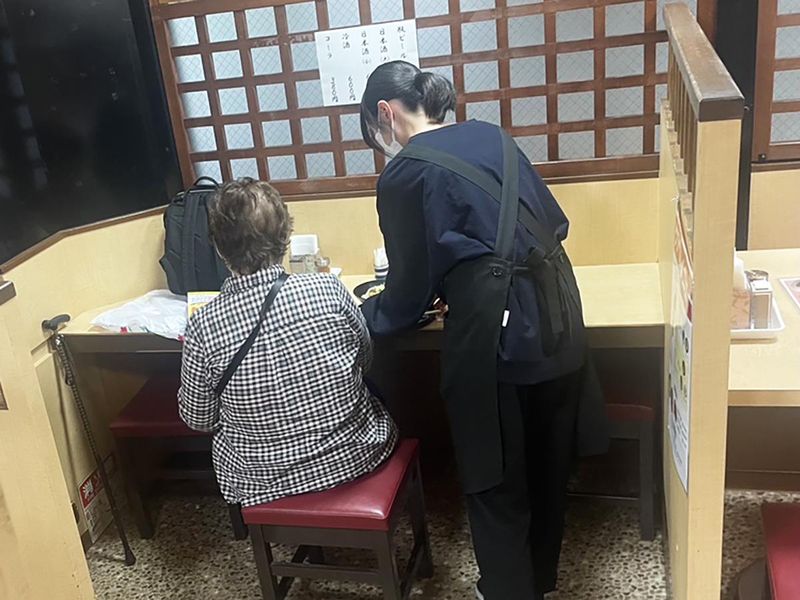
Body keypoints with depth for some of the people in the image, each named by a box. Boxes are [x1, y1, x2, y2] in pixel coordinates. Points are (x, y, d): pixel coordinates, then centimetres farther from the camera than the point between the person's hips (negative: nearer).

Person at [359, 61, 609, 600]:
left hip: (495, 328, -7)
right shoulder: (491, 136, 15)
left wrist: (361, 315, 22)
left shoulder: (402, 176, -1)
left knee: (496, 477, 13)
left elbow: (410, 293, 3)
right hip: (556, 311, 7)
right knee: (548, 461, 23)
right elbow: (554, 223, 19)